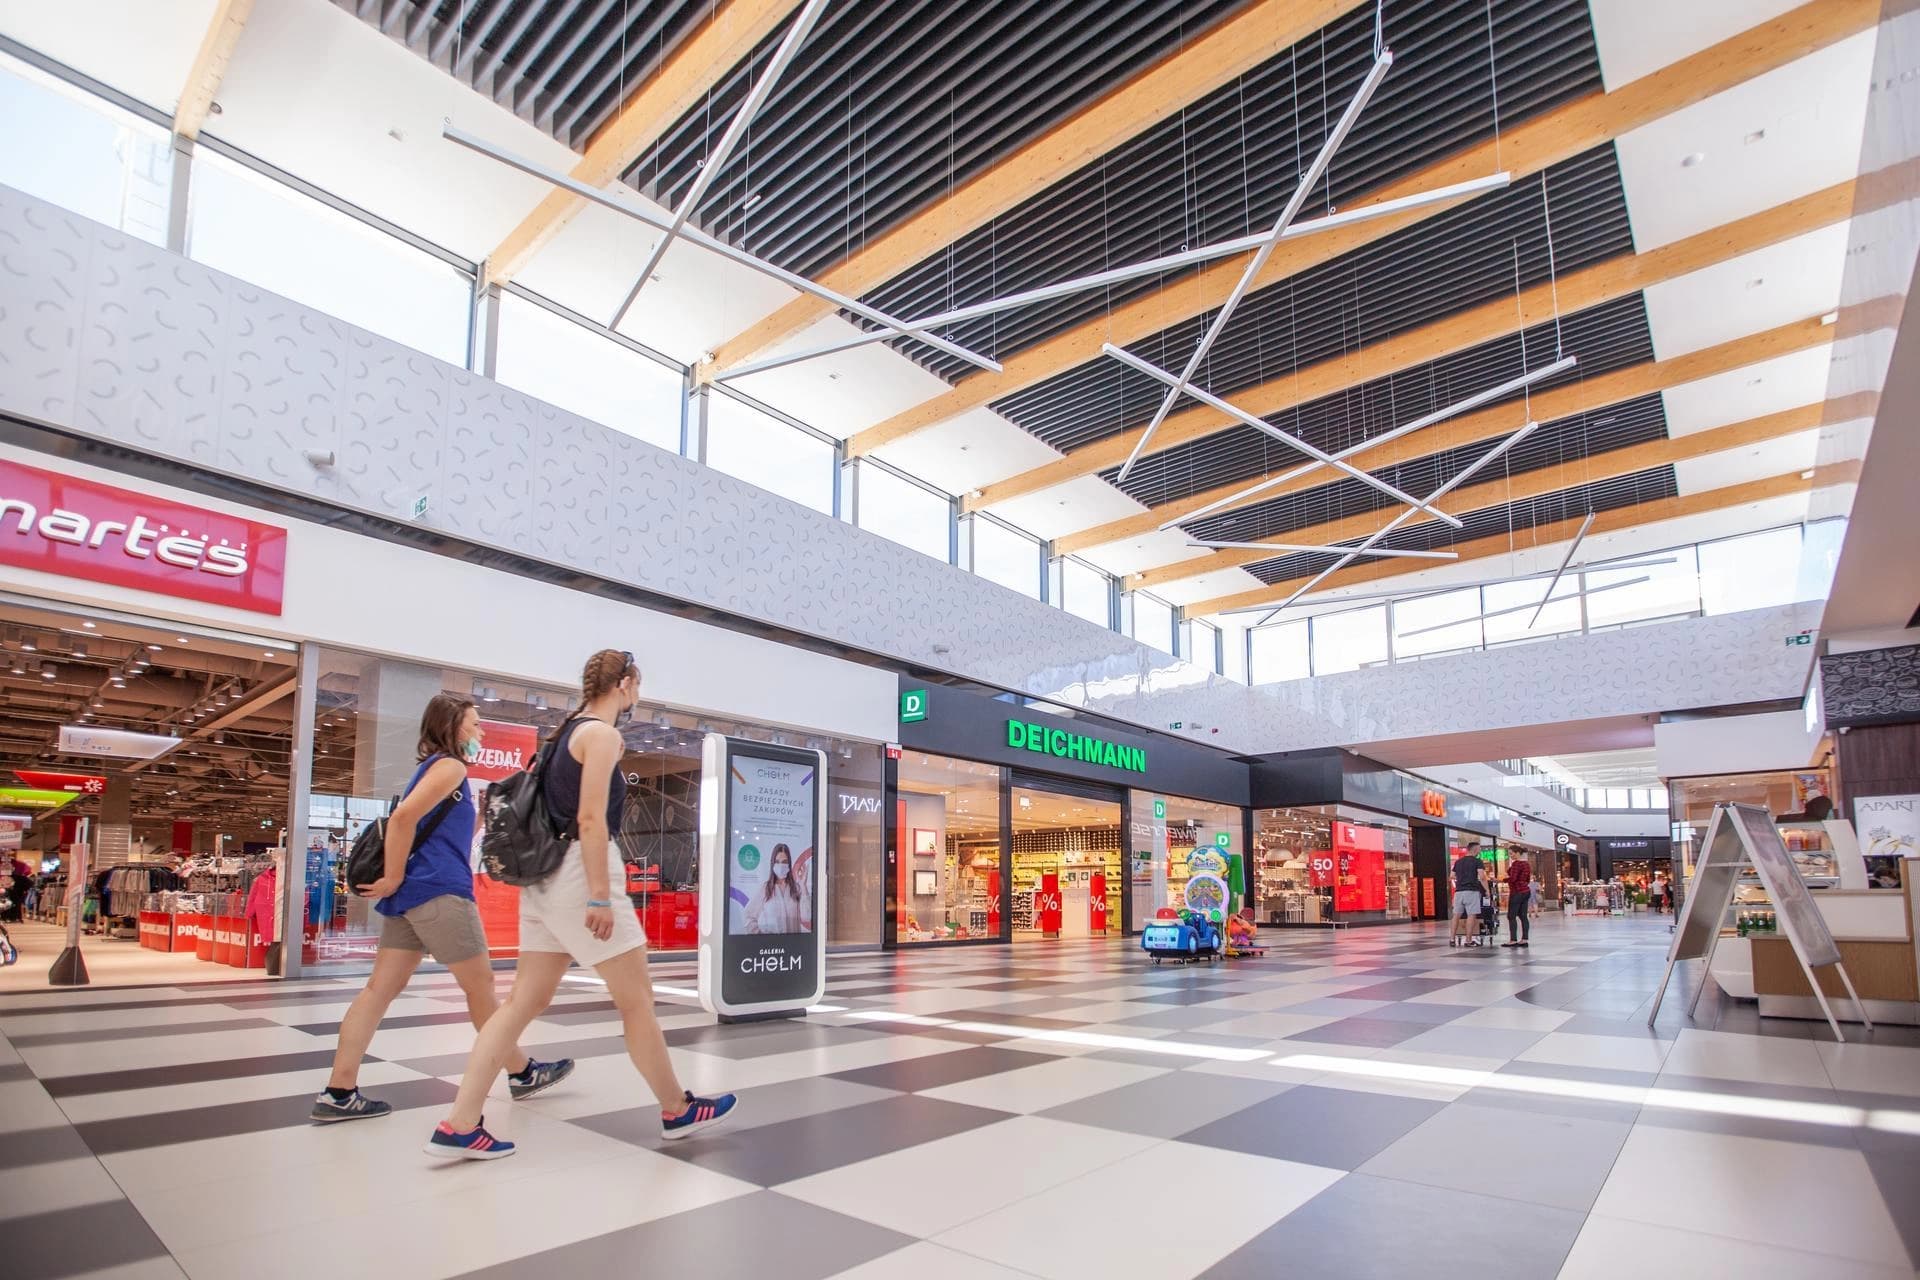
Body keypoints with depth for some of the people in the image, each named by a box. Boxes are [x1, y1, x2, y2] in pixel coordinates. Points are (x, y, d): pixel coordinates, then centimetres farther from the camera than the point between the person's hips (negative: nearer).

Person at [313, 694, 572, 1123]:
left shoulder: (431, 767, 21)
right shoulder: (450, 765, -10)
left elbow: (406, 819, 25)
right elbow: (403, 817, -21)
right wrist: (393, 878, -16)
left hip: (412, 894, 9)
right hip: (439, 892, -9)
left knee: (381, 988, 5)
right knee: (481, 985, 1)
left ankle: (339, 1093, 4)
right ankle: (523, 1074, 13)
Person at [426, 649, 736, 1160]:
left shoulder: (571, 730, 16)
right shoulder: (602, 734, -12)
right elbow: (590, 819, -20)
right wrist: (601, 897, -21)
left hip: (548, 877, 9)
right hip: (580, 874, -9)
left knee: (524, 1002, 9)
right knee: (636, 1000, 2)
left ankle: (458, 1127, 7)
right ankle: (677, 1111, 14)